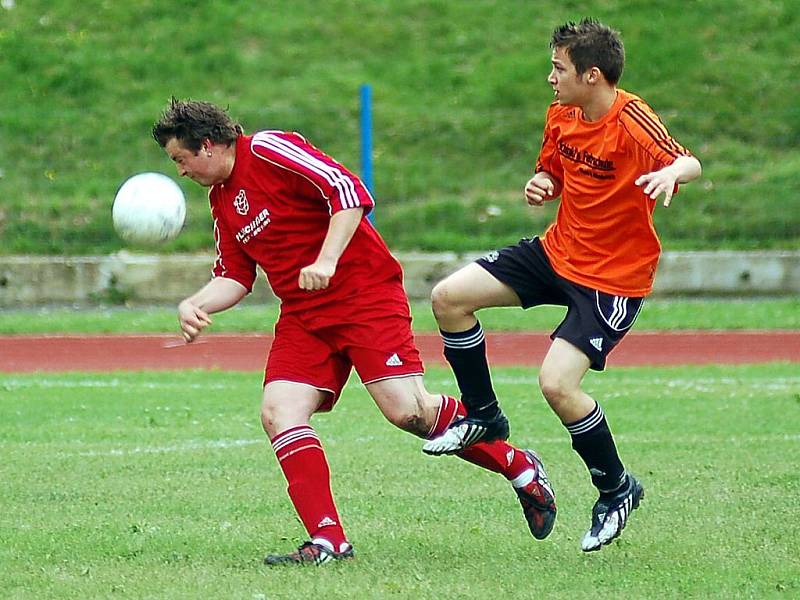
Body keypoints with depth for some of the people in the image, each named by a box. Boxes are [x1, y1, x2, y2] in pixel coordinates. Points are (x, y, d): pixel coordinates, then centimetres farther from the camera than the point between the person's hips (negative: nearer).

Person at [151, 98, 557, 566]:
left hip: (365, 292, -8)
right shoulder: (221, 199, 14)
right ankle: (329, 541, -13)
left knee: (407, 410, -17)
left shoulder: (268, 151, -11)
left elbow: (350, 193, -19)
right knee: (279, 413, -13)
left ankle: (522, 469, 3)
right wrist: (196, 305, -1)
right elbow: (234, 276, 18)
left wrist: (326, 262, -26)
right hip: (303, 313, 8)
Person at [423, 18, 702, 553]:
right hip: (558, 250, 8)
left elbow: (688, 163, -35)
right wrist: (540, 184, -5)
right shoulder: (562, 116, 1)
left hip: (615, 277, -8)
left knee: (557, 384, -20)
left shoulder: (633, 122, -22)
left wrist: (673, 171, -58)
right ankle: (483, 417, 18)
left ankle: (617, 488, 5)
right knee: (449, 297, -2)